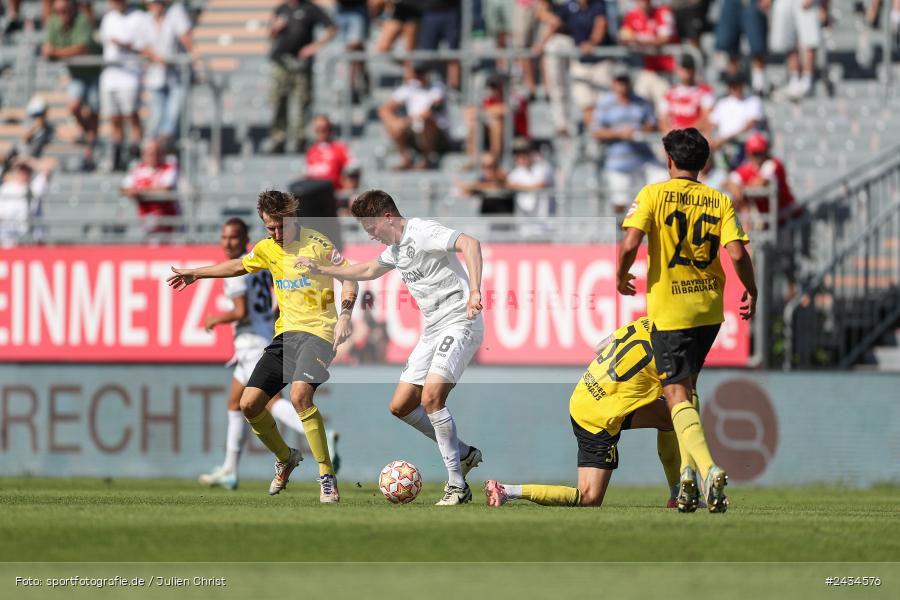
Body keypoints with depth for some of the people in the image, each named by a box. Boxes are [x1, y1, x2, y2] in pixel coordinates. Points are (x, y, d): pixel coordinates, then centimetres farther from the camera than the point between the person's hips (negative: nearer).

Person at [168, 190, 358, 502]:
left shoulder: (316, 243, -7)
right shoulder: (267, 249, 13)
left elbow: (349, 277, -5)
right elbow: (238, 266, 32)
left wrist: (344, 315, -19)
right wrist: (195, 273, 41)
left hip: (316, 331, -7)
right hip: (285, 334, 7)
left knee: (300, 395, -31)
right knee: (249, 404, -1)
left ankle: (327, 477, -23)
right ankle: (285, 459, 26)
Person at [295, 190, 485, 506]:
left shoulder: (422, 233, -14)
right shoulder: (395, 248, 17)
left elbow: (470, 244, -30)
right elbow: (368, 271, 37)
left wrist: (474, 291, -41)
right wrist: (321, 268, 38)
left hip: (460, 323, -10)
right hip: (433, 329, 10)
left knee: (430, 397, -25)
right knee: (400, 406, 6)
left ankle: (457, 486, -19)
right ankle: (463, 454, 20)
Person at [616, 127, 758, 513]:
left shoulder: (653, 194, -5)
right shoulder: (719, 201, 2)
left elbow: (630, 243, -15)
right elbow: (737, 253, -8)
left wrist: (621, 276, 4)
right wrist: (751, 292, 8)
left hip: (668, 310, -4)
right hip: (710, 310, 4)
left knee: (678, 396, -6)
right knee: (686, 387, 22)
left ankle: (708, 469, -27)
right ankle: (688, 472, 16)